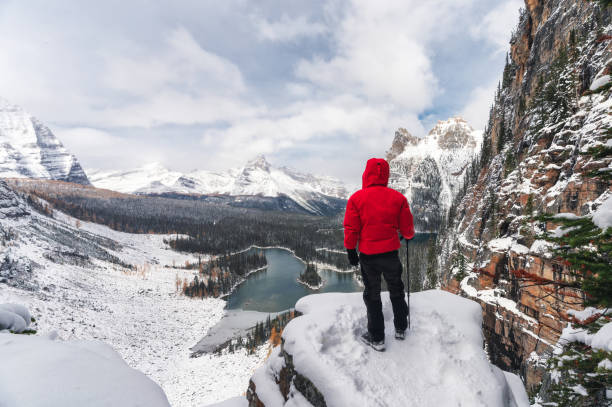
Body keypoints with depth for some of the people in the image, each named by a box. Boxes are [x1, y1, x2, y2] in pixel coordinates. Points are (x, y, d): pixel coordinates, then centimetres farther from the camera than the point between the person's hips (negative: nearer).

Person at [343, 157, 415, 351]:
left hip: (367, 256, -2)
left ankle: (377, 338, 24)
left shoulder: (356, 198, -12)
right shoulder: (398, 198, -6)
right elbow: (407, 230, 0)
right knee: (396, 291, 23)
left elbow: (351, 229, -9)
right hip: (391, 254, 2)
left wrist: (350, 250, 4)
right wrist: (409, 235, 23)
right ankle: (400, 328, 39)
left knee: (372, 295, 14)